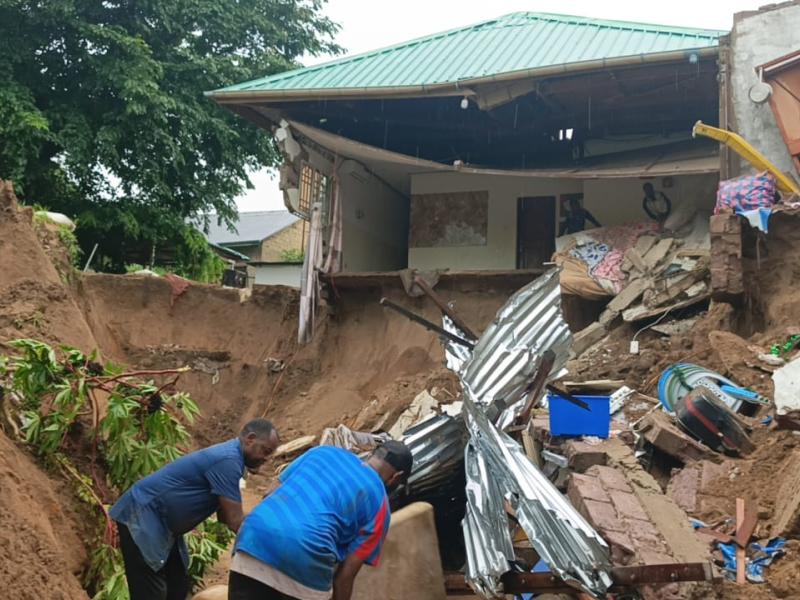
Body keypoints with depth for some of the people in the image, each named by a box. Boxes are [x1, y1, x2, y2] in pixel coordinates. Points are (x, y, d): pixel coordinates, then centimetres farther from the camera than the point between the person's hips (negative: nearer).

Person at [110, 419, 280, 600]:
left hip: (161, 523, 11)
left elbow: (226, 515, 13)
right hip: (141, 518, -11)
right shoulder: (228, 460, -22)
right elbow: (235, 521, -23)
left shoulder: (230, 456, 9)